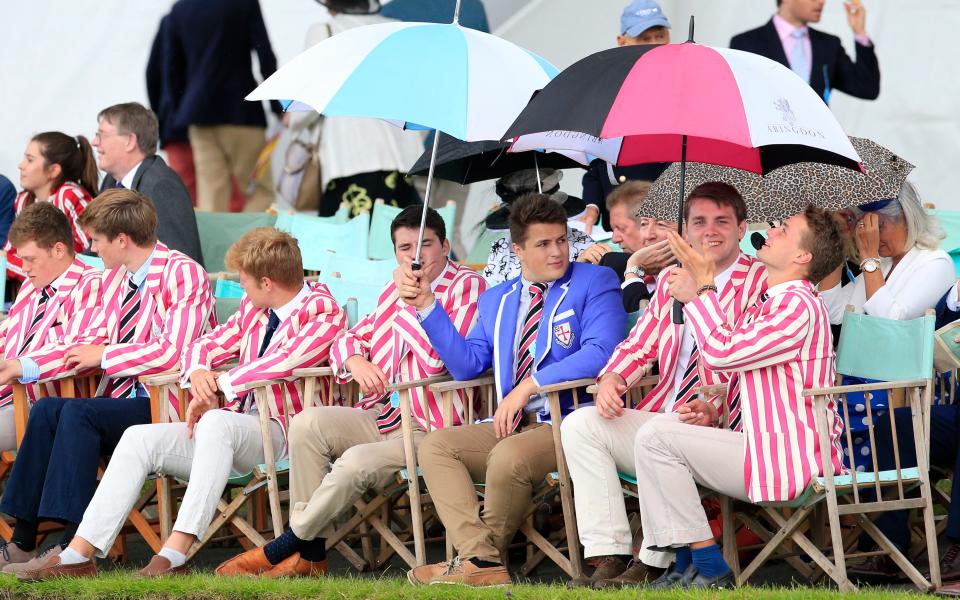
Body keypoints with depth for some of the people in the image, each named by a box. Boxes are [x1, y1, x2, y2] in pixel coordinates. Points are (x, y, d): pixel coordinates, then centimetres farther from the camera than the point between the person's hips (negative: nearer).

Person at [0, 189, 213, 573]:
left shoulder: (183, 275, -10)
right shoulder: (116, 279, 14)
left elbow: (173, 352, -20)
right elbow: (90, 341, 16)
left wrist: (103, 355, -12)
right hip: (123, 399, 7)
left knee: (77, 412, -26)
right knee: (46, 409, -14)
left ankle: (75, 545, -28)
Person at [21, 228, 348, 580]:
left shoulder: (323, 314, -6)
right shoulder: (254, 308, 19)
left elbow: (282, 363, -22)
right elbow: (205, 347, 22)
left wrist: (220, 383, -13)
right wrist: (199, 374, -3)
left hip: (277, 433, -8)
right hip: (233, 428, 8)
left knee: (216, 422, -38)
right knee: (139, 438, -9)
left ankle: (175, 554, -44)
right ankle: (78, 555, -17)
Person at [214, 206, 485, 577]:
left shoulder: (466, 288, -8)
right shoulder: (395, 290, 19)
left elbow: (436, 360, -21)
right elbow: (351, 338, 19)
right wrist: (355, 360, -5)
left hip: (428, 428, -8)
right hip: (382, 416, 8)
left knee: (358, 462, -31)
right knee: (307, 423, -15)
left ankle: (284, 547, -14)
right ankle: (310, 555, -16)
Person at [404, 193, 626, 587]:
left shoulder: (595, 283, 0)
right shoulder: (497, 301, 19)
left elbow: (601, 352, -15)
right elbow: (467, 365, 14)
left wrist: (528, 386, -18)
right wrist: (426, 306, 7)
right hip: (513, 424, 7)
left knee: (509, 455, -34)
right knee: (435, 445, -10)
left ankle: (484, 552, -9)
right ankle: (482, 560, -23)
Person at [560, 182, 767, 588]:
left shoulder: (761, 284, -4)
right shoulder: (672, 280, 19)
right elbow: (640, 345, 20)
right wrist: (612, 379, -3)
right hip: (661, 415, 7)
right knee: (579, 424, -11)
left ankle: (653, 566, -25)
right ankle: (609, 558, -18)